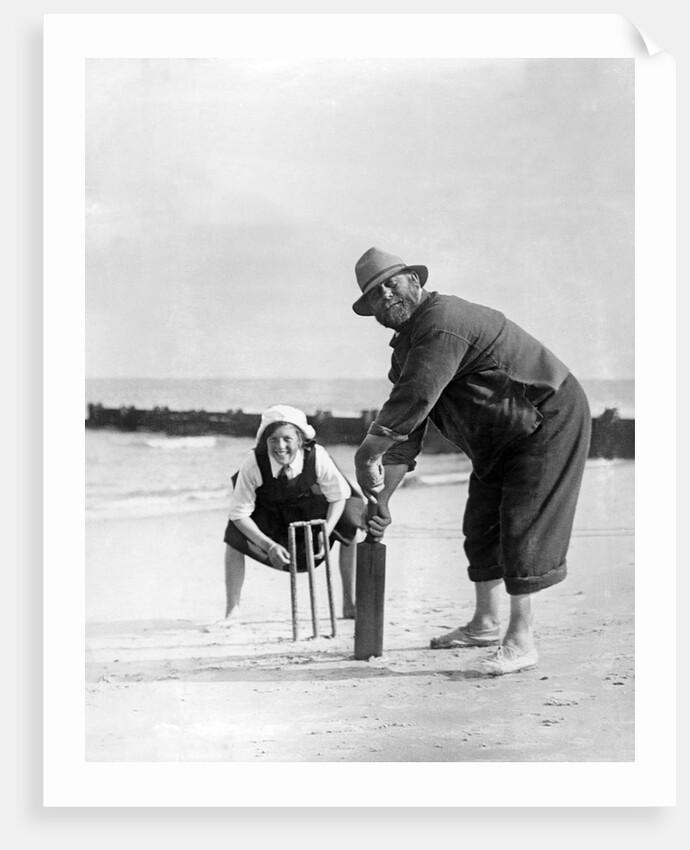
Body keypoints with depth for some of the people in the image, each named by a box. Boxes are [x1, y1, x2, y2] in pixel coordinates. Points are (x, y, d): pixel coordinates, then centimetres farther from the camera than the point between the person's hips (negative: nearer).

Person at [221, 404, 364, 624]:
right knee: (235, 536, -26)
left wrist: (325, 532, -30)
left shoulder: (317, 456, -33)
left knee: (350, 526, -18)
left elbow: (339, 495, -16)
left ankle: (349, 605, 1)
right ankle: (231, 612, -9)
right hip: (267, 511, -1)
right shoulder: (253, 464, -35)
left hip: (307, 507, 1)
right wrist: (269, 546, -36)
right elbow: (239, 513, -26)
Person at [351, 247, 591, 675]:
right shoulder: (407, 344, 6)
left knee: (524, 527, -12)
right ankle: (485, 624, 30)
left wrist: (367, 452, -22)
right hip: (499, 438, 10)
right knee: (482, 525, 15)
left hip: (550, 420, -10)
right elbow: (406, 432, 7)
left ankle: (522, 641, -8)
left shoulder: (443, 322, -26)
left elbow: (414, 400, -33)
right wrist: (382, 499, 1)